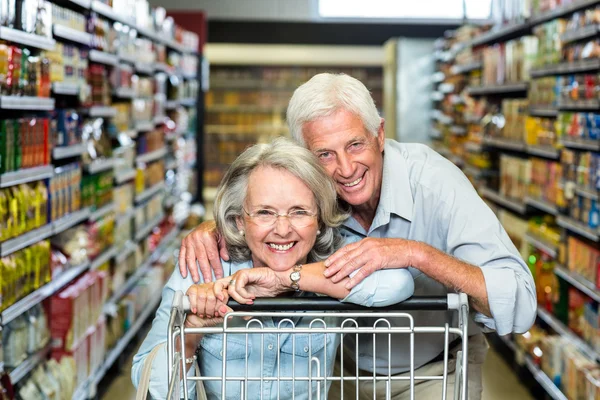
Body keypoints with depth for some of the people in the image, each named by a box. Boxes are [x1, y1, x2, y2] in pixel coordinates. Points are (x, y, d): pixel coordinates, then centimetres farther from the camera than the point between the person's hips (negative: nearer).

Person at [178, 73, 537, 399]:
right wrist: (209, 231, -22)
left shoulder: (433, 180, -28)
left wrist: (417, 253, -45)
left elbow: (519, 308, -34)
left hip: (435, 368, -3)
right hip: (346, 366, 4)